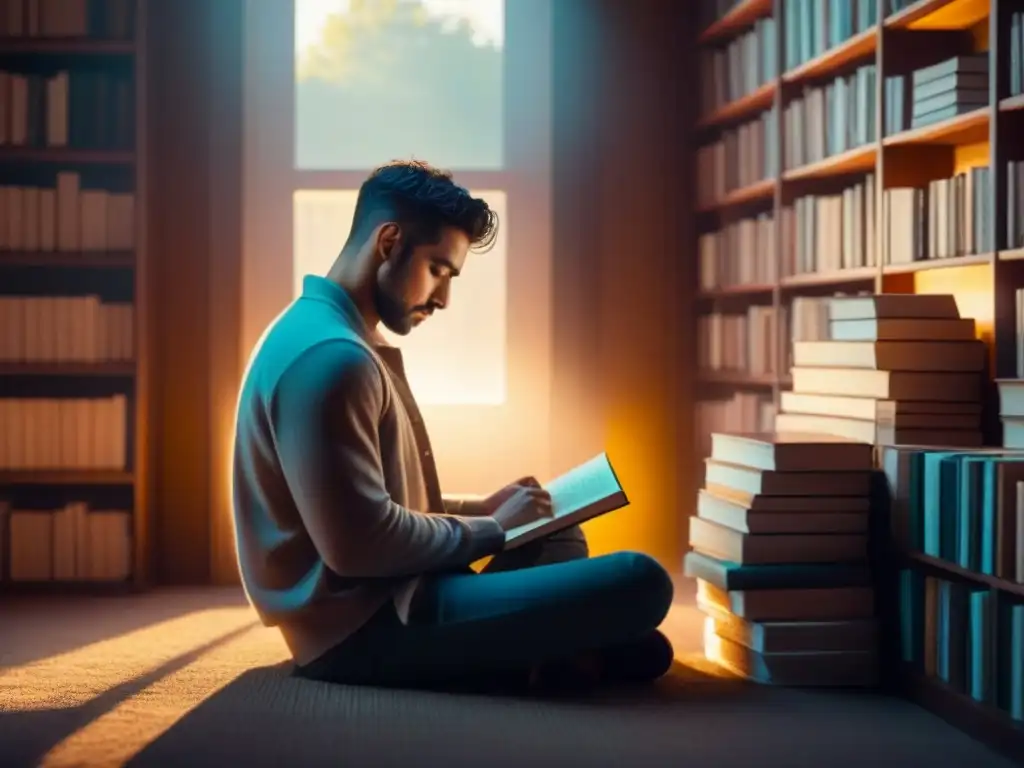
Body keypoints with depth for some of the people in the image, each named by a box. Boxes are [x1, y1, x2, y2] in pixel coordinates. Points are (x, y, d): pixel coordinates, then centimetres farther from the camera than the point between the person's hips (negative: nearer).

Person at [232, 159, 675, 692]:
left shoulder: (341, 338, 17)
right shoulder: (331, 357, -18)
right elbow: (361, 544, -23)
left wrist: (480, 510, 12)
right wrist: (492, 528, -9)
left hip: (378, 603, 11)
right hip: (366, 629, -11)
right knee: (640, 582, -21)